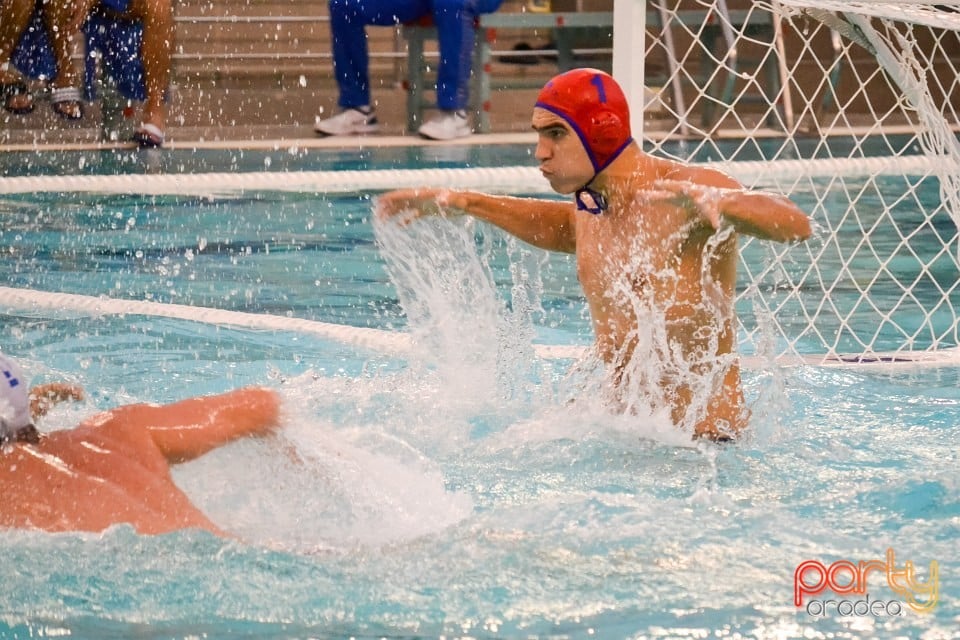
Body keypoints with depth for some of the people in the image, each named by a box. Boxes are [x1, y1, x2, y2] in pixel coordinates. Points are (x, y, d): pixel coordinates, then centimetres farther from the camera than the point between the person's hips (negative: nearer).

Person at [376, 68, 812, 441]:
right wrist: (465, 204, 29)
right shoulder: (590, 206, 8)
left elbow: (796, 225, -31)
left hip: (702, 436, -8)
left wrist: (710, 201, -48)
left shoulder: (681, 192, -16)